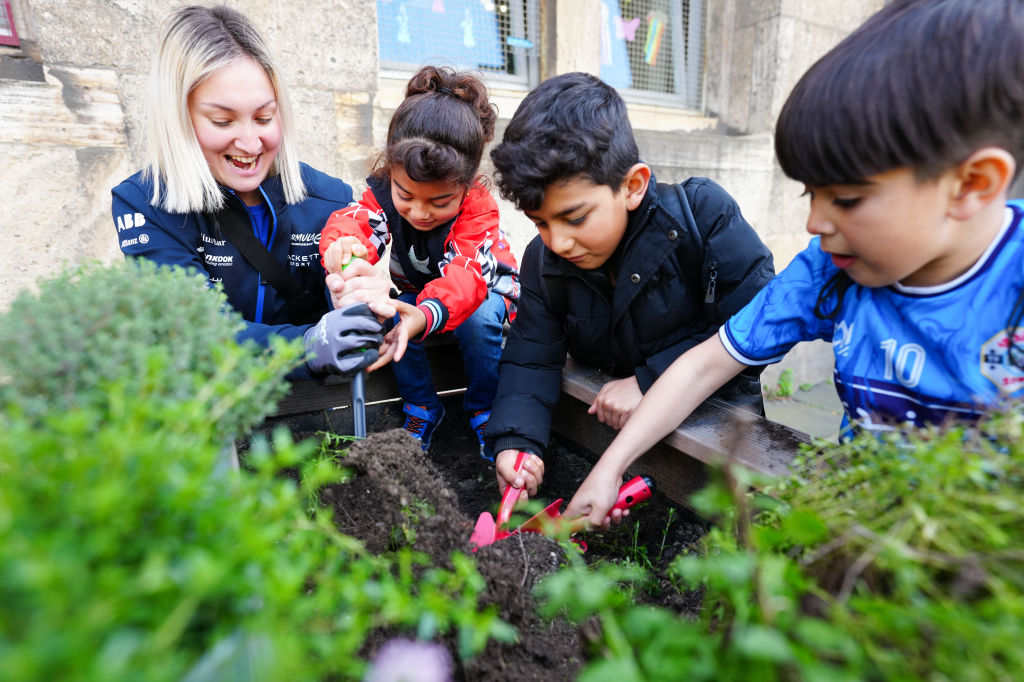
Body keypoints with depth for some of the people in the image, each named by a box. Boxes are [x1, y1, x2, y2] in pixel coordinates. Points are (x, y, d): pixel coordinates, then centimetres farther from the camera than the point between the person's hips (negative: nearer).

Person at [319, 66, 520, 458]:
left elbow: (467, 276, -48)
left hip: (485, 286, -3)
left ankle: (485, 410, -9)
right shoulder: (385, 189, -21)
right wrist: (342, 245, -66)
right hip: (414, 291, 3)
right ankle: (422, 407, -4)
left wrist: (425, 316, -68)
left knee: (478, 319, -35)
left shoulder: (478, 207, -32)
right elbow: (357, 220, -39)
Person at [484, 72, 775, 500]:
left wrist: (649, 381, -24)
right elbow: (531, 359, -4)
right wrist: (515, 441, -22)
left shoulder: (701, 212, -17)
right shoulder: (544, 261, -5)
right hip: (615, 422, 4)